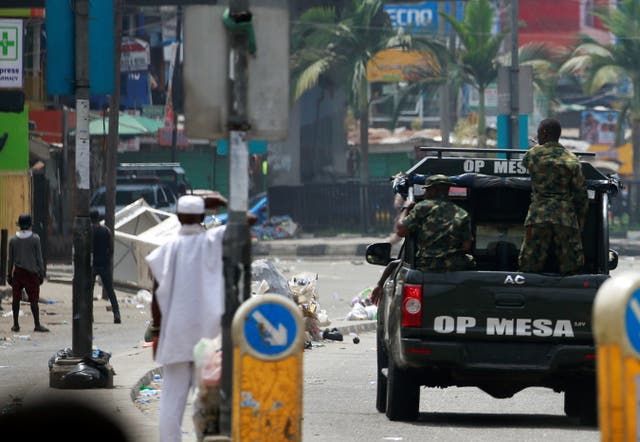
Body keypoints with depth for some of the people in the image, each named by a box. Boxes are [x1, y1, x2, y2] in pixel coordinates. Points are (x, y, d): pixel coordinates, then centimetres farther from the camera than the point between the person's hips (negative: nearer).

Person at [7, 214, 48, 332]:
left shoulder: (13, 239, 2)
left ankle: (16, 324, 8)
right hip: (31, 273, -2)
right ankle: (37, 325, -3)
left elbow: (10, 259, 6)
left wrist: (9, 275, 12)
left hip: (17, 272, 2)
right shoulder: (35, 238, -5)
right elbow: (39, 258, -3)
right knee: (33, 299, -1)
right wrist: (41, 274, 4)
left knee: (16, 299, 7)